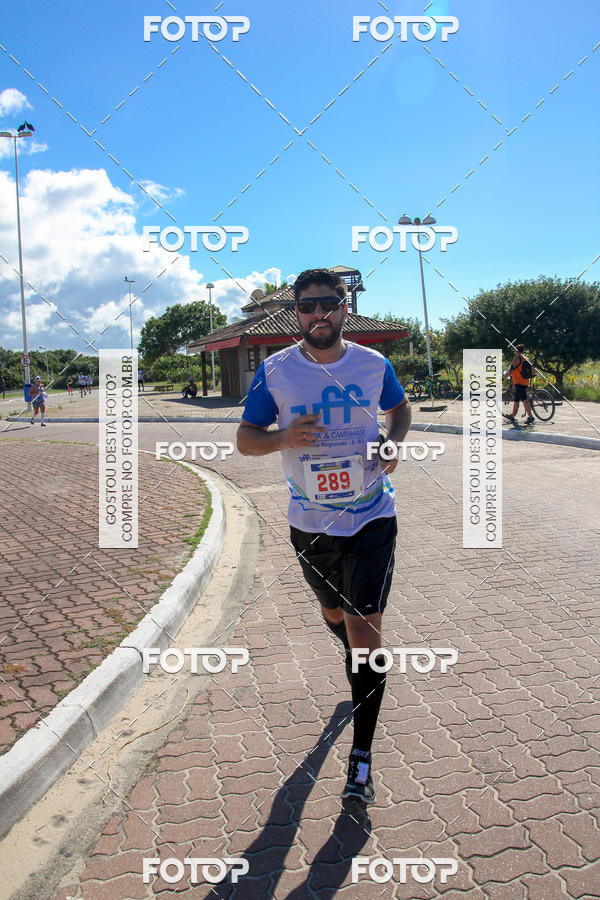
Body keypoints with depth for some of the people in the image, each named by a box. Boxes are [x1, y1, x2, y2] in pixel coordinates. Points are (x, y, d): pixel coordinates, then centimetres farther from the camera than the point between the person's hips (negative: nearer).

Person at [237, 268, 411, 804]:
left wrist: (395, 441, -7)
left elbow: (399, 408, 15)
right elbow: (245, 438, -3)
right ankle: (361, 666, 59)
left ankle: (361, 760, 7)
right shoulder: (275, 371, -7)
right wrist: (283, 438, -24)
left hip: (371, 518, -2)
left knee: (364, 628, -7)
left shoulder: (374, 364, -5)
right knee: (334, 613, 23)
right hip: (310, 523, 2)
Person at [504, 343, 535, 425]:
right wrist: (528, 376, 30)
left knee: (524, 399, -16)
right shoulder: (526, 359, 14)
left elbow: (510, 370, -14)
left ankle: (530, 417, -25)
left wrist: (505, 375, 3)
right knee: (516, 400, 18)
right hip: (525, 382, 8)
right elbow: (533, 371, 14)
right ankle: (512, 416, 27)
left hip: (518, 382, -8)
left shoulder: (517, 358, -9)